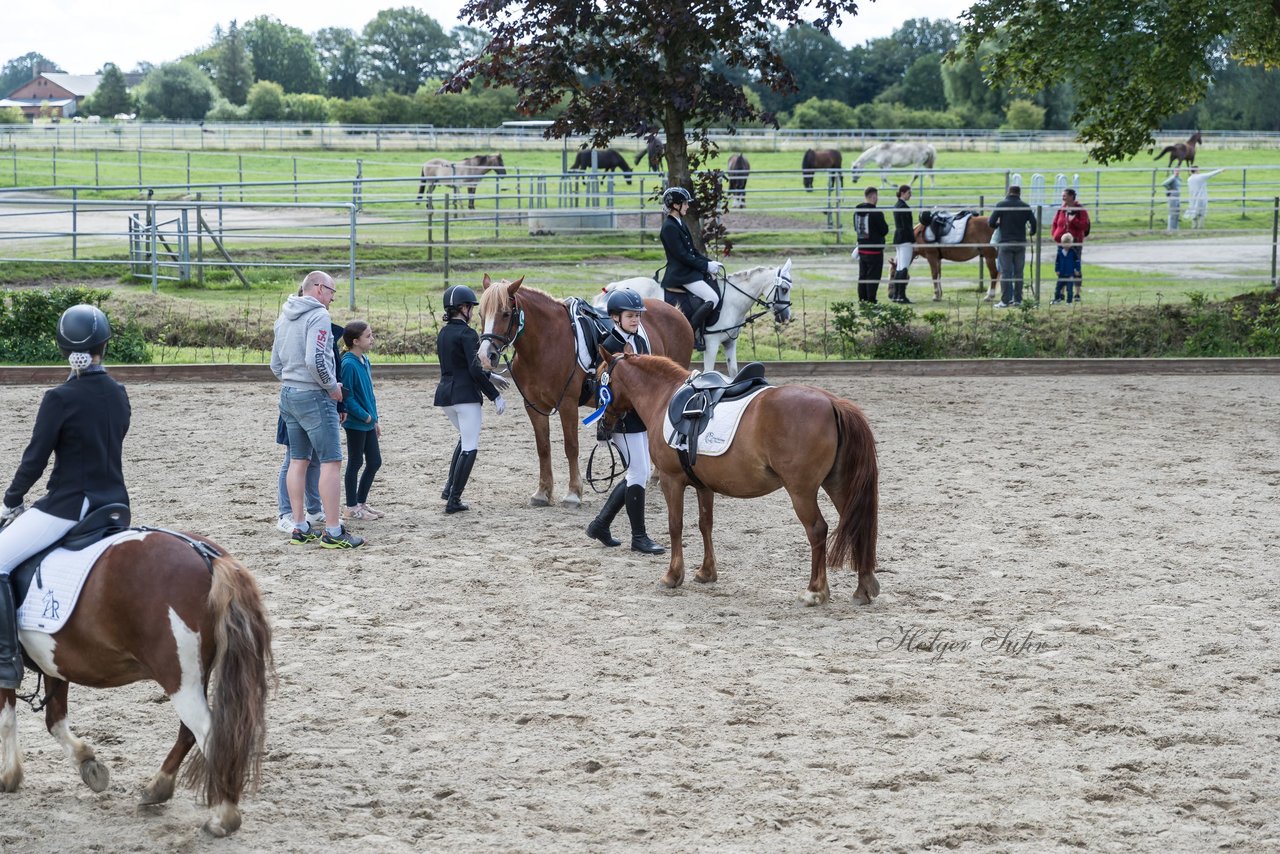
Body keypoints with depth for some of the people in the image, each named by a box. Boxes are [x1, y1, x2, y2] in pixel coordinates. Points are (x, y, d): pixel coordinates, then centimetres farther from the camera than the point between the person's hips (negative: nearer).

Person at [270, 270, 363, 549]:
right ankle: (333, 532, -7)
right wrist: (332, 386, -11)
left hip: (288, 394, 9)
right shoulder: (318, 316, -14)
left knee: (298, 460, 12)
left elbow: (275, 363, 19)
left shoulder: (284, 317, 14)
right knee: (331, 461, -5)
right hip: (314, 396, -9)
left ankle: (299, 528, 15)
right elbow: (315, 360, -24)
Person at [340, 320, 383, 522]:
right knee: (355, 463, 1)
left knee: (375, 462, 12)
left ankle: (361, 502, 23)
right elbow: (347, 397, -20)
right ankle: (351, 507, 11)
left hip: (368, 422, 9)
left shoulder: (364, 361, 9)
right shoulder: (349, 364, -19)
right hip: (355, 423, -9)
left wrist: (375, 419, 16)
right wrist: (365, 416, -17)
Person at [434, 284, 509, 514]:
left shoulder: (443, 333, 12)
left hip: (445, 393, 8)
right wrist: (495, 396, -14)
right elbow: (475, 369, -21)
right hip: (465, 394, -8)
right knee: (470, 447, 0)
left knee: (466, 437, 28)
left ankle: (450, 488, 21)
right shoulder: (467, 334, -14)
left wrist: (490, 376, 27)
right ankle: (454, 500, -4)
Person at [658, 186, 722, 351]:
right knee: (713, 299, -20)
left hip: (689, 271, 10)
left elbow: (692, 251, 19)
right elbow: (682, 255, -18)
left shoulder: (680, 224, 16)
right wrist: (706, 265, -14)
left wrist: (710, 262, 7)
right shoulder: (669, 227, -15)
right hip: (680, 274, -10)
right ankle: (690, 334, -12)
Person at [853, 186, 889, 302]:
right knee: (873, 276, -1)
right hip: (874, 249, -7)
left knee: (862, 276, 14)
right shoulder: (876, 213, -19)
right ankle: (871, 300, -1)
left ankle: (862, 299, 17)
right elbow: (884, 231, -13)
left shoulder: (857, 212, 4)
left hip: (861, 248, 7)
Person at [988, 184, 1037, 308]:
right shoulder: (1025, 206, 2)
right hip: (1020, 243, 2)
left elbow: (991, 223, -8)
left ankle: (1005, 300, -5)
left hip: (1005, 243, -2)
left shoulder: (1001, 205, -4)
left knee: (1005, 272, -1)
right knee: (1018, 272, 9)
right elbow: (1034, 223, 0)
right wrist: (1032, 232, 22)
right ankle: (1017, 299, 10)